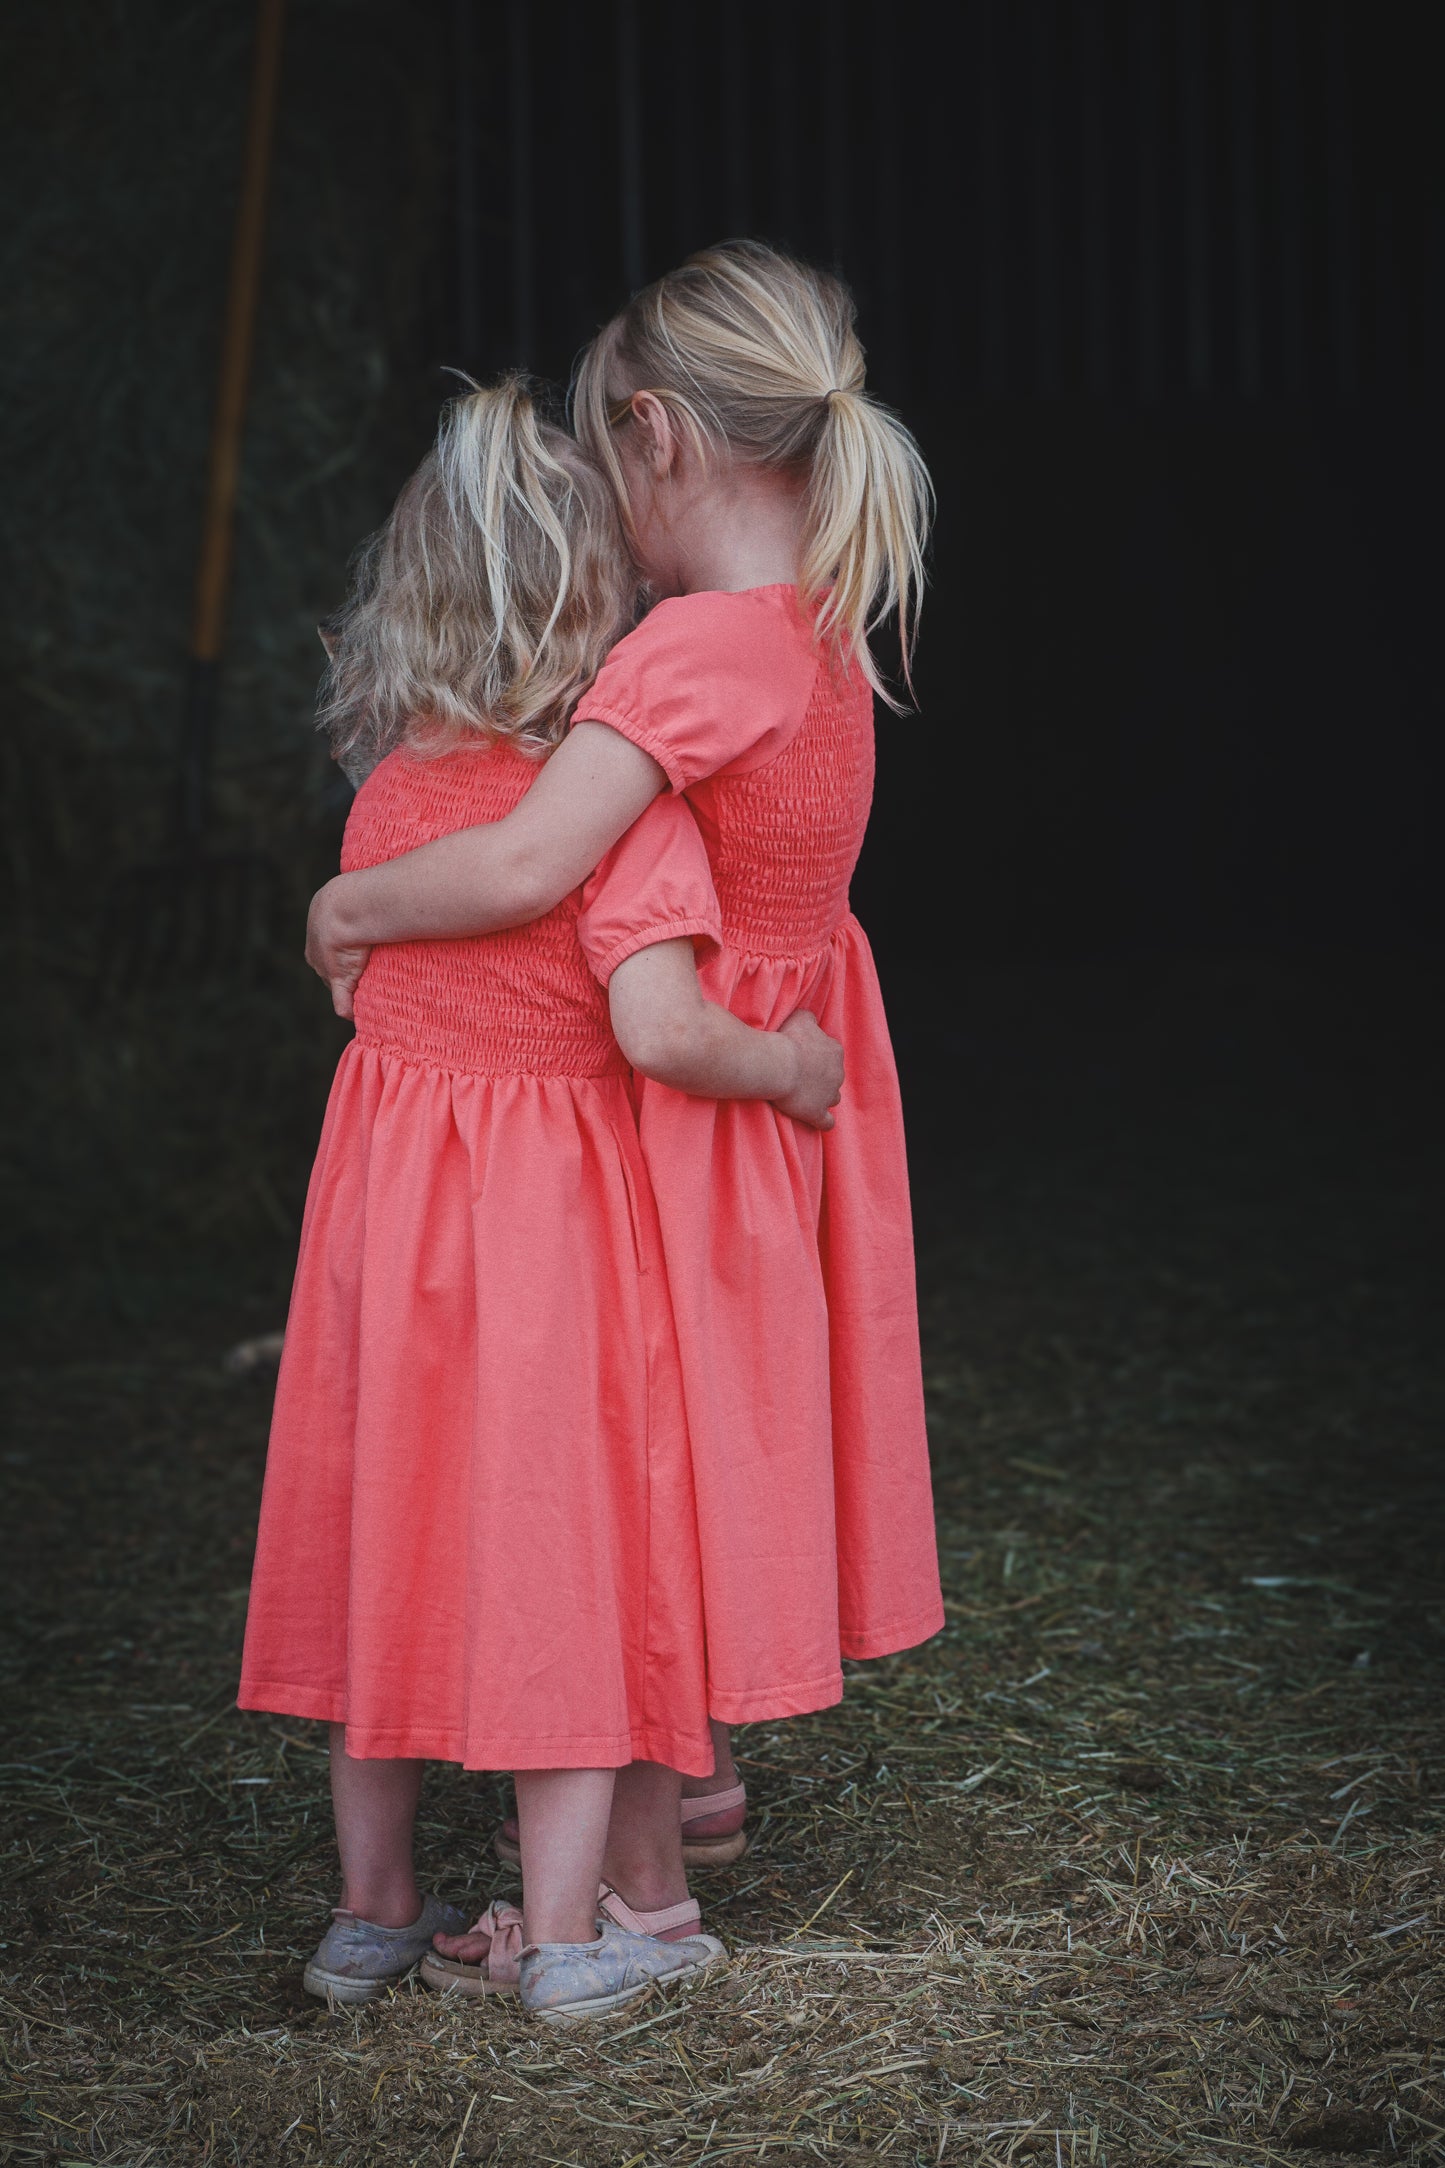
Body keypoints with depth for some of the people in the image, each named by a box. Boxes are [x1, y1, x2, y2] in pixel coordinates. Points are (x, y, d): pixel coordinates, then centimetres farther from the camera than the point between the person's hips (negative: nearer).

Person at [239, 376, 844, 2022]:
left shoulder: (387, 794, 1)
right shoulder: (622, 796, -16)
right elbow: (659, 1028, -25)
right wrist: (790, 1063, -9)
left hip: (386, 1189, 5)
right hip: (552, 1211, -5)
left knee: (385, 1525, 14)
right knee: (562, 1535, 5)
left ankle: (373, 1909, 24)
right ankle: (570, 1928, 10)